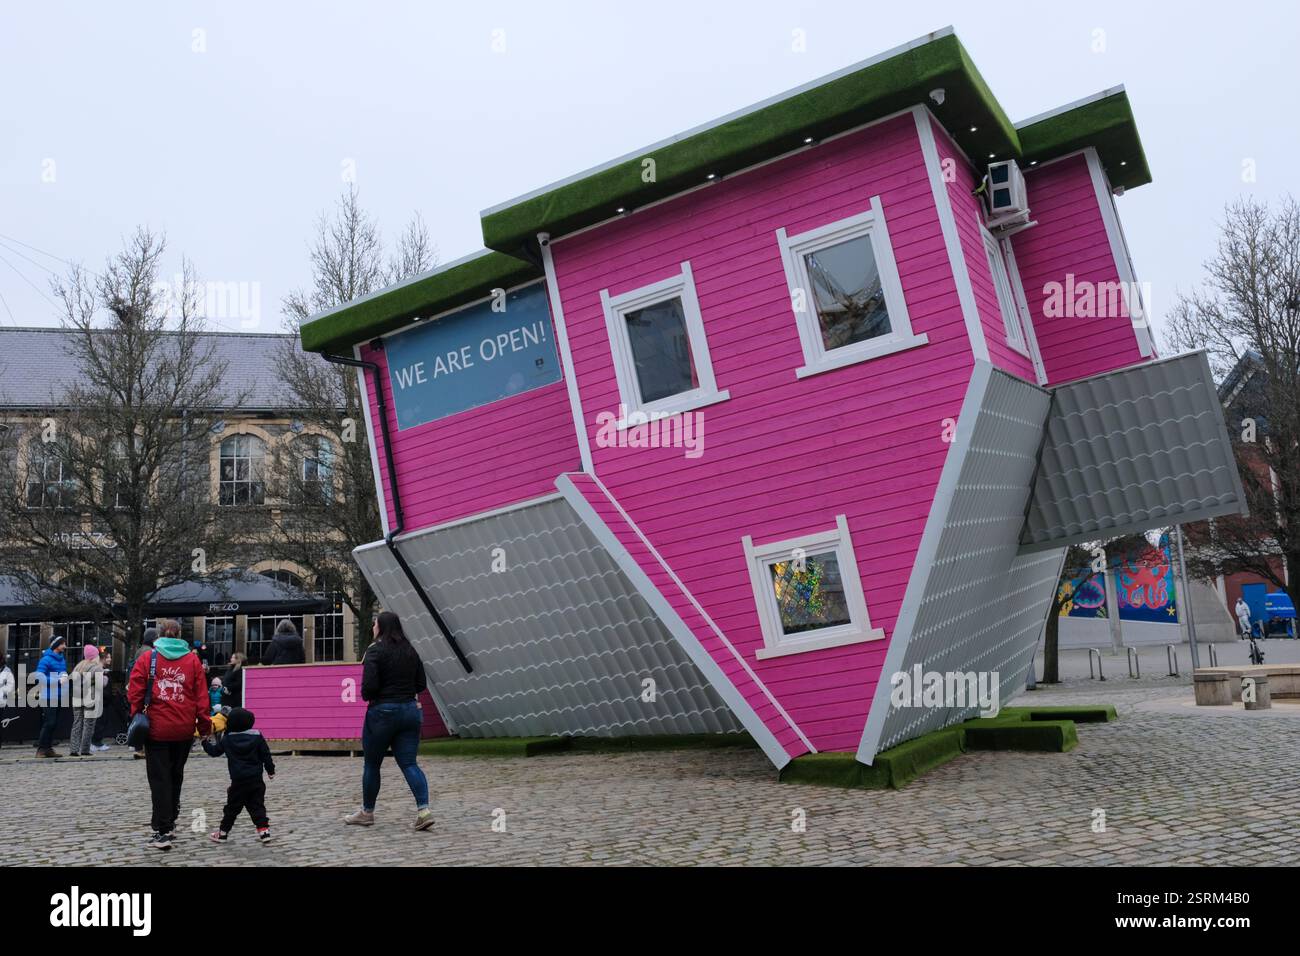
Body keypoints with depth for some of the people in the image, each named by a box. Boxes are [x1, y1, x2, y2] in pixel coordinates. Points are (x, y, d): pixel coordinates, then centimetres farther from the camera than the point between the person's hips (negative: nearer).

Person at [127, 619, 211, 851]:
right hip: (184, 729, 2)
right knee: (176, 776, 19)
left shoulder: (147, 658, 1)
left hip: (157, 727, -2)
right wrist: (204, 724, 5)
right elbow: (201, 695, 1)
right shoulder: (193, 659, 4)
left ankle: (163, 832, -2)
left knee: (159, 779, 2)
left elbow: (135, 691, -5)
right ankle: (169, 823, 27)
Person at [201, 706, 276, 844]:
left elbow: (214, 751, 11)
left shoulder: (227, 740, -1)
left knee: (232, 807, 11)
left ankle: (223, 832, 20)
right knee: (257, 806, 8)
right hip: (256, 780, 1)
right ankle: (264, 830, 2)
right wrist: (270, 770, 12)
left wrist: (206, 742, 30)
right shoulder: (257, 737, -2)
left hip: (238, 781, -1)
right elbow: (266, 755, 0)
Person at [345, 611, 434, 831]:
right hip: (410, 710, 5)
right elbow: (421, 683, 11)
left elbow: (369, 686, -19)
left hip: (383, 711, -5)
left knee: (372, 764, 12)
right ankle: (424, 809, -10)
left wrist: (366, 696, 2)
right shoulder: (410, 650, 8)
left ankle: (367, 813, 25)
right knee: (409, 763, 5)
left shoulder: (375, 651, -11)